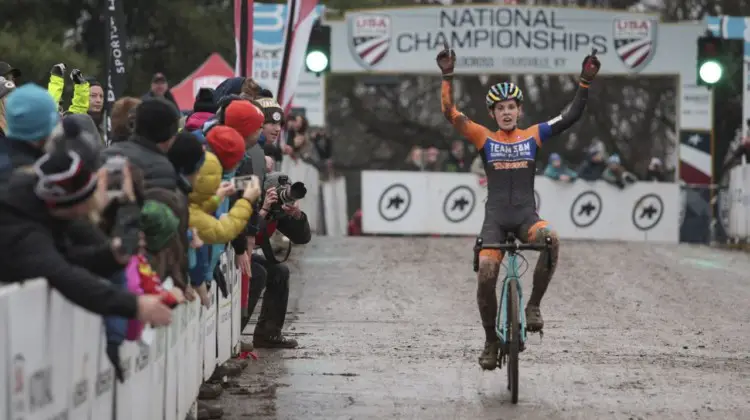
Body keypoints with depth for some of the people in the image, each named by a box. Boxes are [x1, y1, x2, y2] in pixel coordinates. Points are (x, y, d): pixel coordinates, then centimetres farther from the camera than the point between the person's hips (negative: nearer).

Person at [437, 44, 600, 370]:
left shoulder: (533, 136, 9)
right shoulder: (485, 138, 5)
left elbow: (571, 117, 4)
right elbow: (450, 113, -4)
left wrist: (586, 82, -4)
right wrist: (447, 77, -14)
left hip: (526, 215, 0)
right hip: (495, 217, 0)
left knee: (551, 239, -34)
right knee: (486, 277, -14)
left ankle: (533, 306, -20)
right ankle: (491, 341, 7)